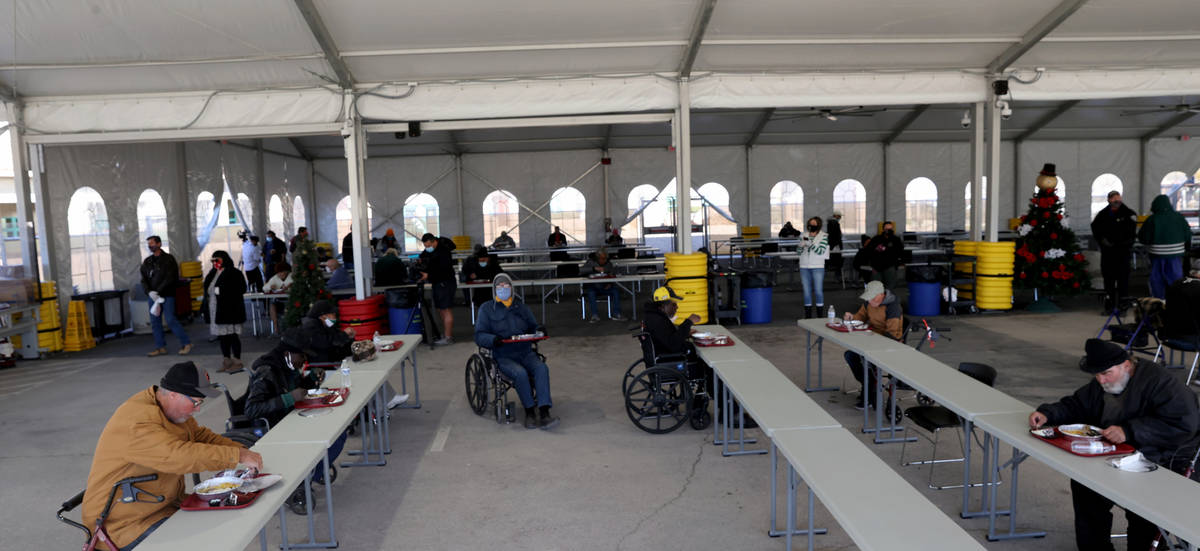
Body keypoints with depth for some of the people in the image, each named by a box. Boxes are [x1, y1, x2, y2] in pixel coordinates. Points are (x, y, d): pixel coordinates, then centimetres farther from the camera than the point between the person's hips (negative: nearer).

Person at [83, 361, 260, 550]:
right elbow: (180, 456, -37)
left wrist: (241, 450, -2)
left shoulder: (174, 409, 3)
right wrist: (237, 456, -34)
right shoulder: (137, 422, -27)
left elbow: (200, 435, 14)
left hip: (167, 503, 9)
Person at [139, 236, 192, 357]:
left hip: (167, 295, -6)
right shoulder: (147, 262, 13)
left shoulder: (168, 259, -3)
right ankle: (160, 347, 15)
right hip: (153, 296, 6)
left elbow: (170, 278, -11)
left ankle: (186, 343, -2)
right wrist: (150, 292, -10)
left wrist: (158, 291, -16)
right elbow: (144, 280, 8)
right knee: (155, 322, 7)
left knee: (170, 320, -11)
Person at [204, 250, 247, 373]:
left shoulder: (234, 273, -8)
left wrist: (222, 291, -19)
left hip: (231, 311, -8)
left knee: (233, 336, -5)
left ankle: (237, 362, 1)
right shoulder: (212, 274, 17)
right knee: (223, 337, 11)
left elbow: (242, 289, -15)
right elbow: (207, 289, 25)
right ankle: (226, 362, 20)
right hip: (216, 311, 8)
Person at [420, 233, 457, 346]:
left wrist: (428, 275, -24)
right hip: (437, 284, 9)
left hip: (445, 283, -9)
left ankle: (448, 337, -7)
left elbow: (443, 269, -22)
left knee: (446, 310, -9)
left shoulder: (443, 251, -14)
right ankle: (445, 334, 18)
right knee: (440, 309, 11)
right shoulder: (428, 251, 14)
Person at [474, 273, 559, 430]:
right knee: (520, 373, -34)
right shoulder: (487, 309, 8)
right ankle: (529, 412, -19)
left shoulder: (521, 307, 19)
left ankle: (544, 413, -36)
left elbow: (532, 326, 23)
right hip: (503, 357, -3)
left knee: (542, 368, -28)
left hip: (526, 352, 3)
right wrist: (493, 339, -21)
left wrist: (539, 330, -2)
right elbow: (479, 335, 1)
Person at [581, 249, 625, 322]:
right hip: (591, 285, -3)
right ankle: (595, 315, -32)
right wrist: (594, 268, -26)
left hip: (604, 286, 3)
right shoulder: (591, 262, 0)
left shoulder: (609, 264, 11)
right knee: (591, 291, -36)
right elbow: (581, 271, -15)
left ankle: (616, 314, -22)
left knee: (616, 290, -23)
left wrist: (610, 283, -11)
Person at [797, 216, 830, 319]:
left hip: (818, 267, -4)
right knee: (807, 291, 7)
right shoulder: (805, 235, 8)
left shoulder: (824, 236, -3)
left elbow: (820, 251, -13)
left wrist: (810, 244, -24)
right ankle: (808, 316, 15)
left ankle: (819, 316, 5)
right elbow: (798, 251, 7)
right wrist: (802, 245, -14)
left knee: (818, 291, -2)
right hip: (804, 267, 4)